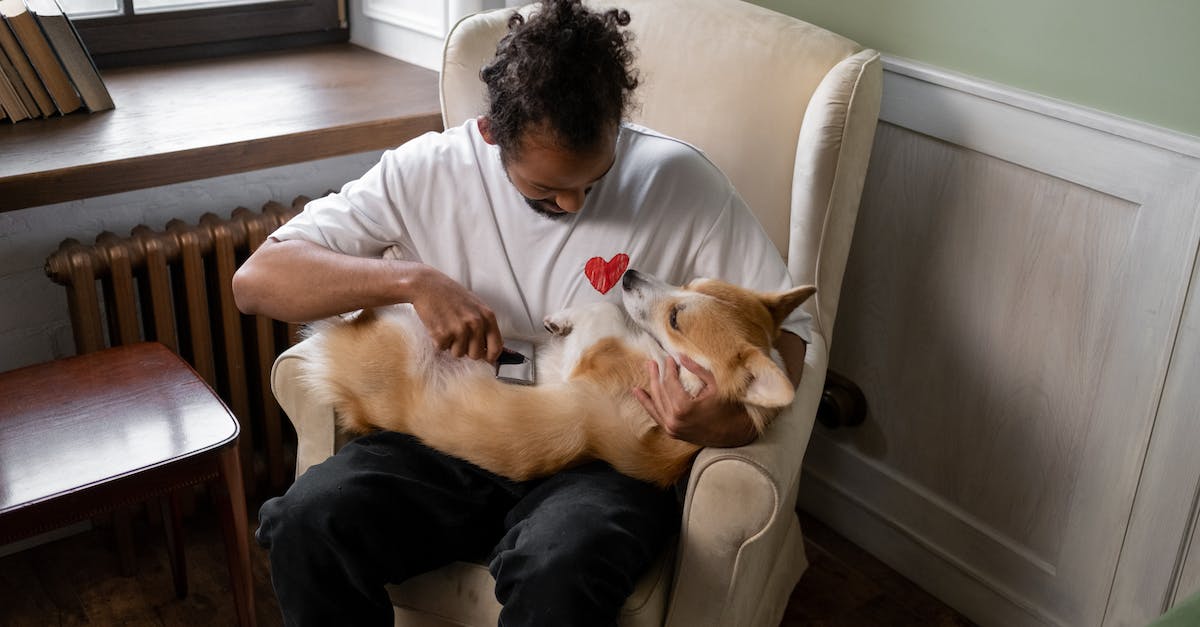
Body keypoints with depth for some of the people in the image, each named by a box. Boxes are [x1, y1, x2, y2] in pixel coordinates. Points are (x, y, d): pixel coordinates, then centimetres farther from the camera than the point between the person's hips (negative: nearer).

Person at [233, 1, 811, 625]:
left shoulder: (680, 181, -6)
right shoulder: (427, 170, -2)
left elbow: (784, 324, 0)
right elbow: (256, 279, -4)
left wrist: (738, 418, -22)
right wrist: (413, 280, -19)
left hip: (601, 461, -2)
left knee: (557, 573, -36)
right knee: (307, 522, -27)